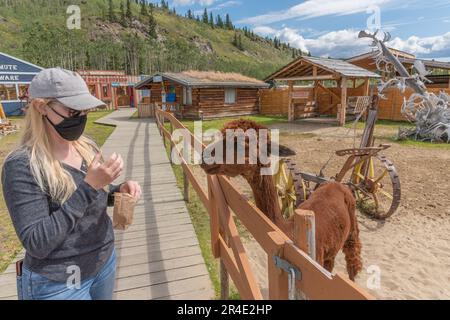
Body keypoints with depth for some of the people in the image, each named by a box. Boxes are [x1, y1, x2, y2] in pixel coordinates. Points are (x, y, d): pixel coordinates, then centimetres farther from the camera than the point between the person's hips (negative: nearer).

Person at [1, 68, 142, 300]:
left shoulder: (88, 147, -4)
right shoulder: (21, 165, -22)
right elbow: (37, 244, -25)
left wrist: (118, 190, -11)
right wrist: (89, 186, -30)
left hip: (104, 261, 6)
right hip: (57, 283, -6)